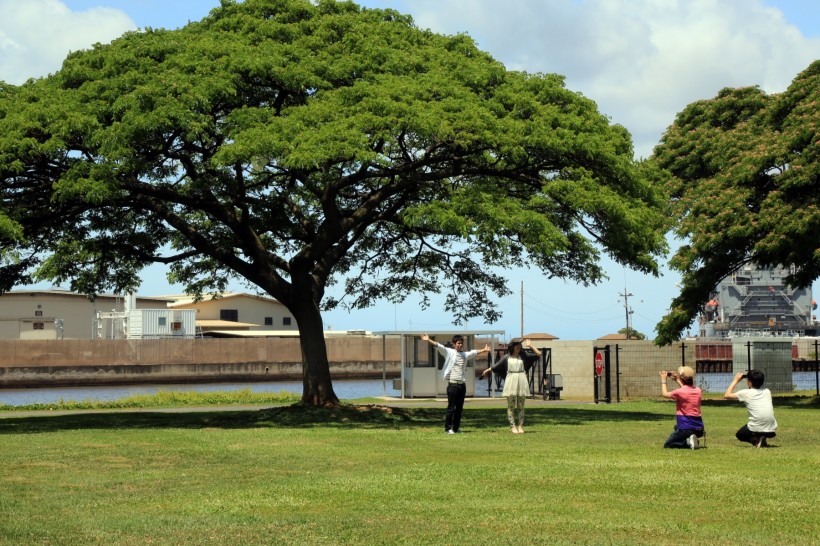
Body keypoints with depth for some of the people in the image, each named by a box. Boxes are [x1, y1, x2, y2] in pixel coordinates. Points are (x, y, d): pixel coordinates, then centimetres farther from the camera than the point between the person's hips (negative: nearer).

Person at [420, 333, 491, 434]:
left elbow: (474, 353, 33)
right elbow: (439, 346, -13)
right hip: (453, 384, -6)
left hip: (462, 384, 6)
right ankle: (448, 427, 3)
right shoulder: (449, 352, -1)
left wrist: (484, 350, 46)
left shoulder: (465, 354, 16)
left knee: (459, 407, 9)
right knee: (451, 407, -3)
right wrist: (428, 340, -26)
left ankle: (456, 427, 18)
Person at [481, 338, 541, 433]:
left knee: (520, 406, 4)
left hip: (521, 381, 1)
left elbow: (538, 354, 7)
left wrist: (530, 346, 3)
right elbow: (496, 366, 15)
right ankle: (513, 426, 3)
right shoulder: (507, 357, 5)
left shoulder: (523, 355, 7)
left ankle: (520, 426, 8)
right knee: (511, 406, 0)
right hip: (511, 382, -1)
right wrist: (487, 370, 18)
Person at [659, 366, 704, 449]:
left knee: (667, 445, 10)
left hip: (686, 429, -7)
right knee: (677, 427, 38)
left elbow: (664, 394, 4)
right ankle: (690, 440, 10)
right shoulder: (698, 390, 2)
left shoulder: (679, 392, -16)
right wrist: (677, 380, 31)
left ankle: (688, 442, -13)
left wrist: (663, 380, 17)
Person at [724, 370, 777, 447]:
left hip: (756, 429, -3)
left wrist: (735, 381, 23)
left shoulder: (745, 393, 5)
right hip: (771, 430, 3)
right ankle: (762, 440, 9)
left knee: (740, 434, 28)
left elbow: (726, 395, 14)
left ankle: (756, 440, -4)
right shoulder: (767, 391, 16)